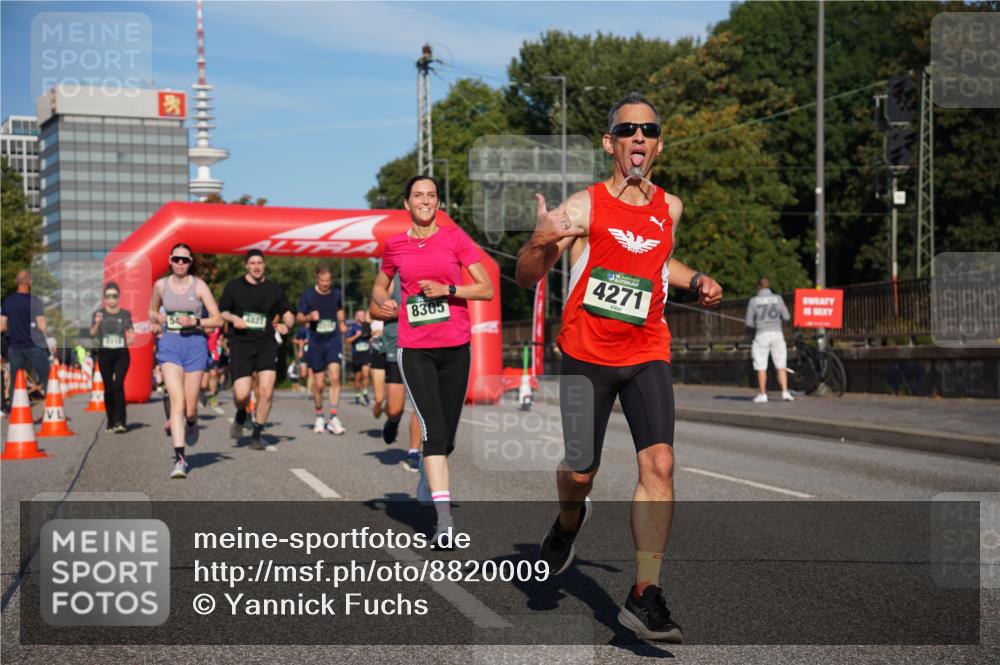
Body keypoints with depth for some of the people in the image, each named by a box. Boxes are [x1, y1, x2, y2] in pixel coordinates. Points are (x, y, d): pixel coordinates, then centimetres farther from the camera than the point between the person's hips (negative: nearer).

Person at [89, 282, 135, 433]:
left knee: (118, 385, -15)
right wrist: (97, 323, -25)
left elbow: (131, 331, 14)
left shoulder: (125, 314, 5)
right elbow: (92, 334, -6)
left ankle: (120, 422, -18)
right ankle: (111, 422, 16)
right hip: (104, 354, 1)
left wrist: (131, 337, -8)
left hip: (122, 354, -1)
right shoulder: (99, 314, 2)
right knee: (108, 388, 5)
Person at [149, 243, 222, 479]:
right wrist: (156, 320, 1)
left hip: (195, 344, 0)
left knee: (189, 407, 4)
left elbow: (217, 320, -3)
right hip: (170, 345, 0)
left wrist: (195, 322, -18)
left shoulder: (199, 285, -2)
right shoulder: (160, 285, 4)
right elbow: (152, 311, 23)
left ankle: (191, 424, 43)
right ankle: (180, 458, -18)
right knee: (176, 400, -16)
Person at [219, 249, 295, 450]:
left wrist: (285, 324, -10)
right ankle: (241, 416, 28)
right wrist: (233, 318, -10)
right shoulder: (234, 286, 5)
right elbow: (221, 313, 11)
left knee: (266, 390, -13)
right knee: (241, 394, -10)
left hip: (266, 344, 1)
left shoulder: (274, 289, 8)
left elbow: (287, 314, 12)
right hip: (240, 344, -1)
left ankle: (257, 434, 4)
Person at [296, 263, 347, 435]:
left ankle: (333, 417, -14)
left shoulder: (336, 293, 3)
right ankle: (319, 417, 25)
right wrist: (309, 317, -19)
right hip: (316, 343, -1)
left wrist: (341, 323, 6)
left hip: (334, 340, 1)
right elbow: (298, 317, 1)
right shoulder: (308, 295, -5)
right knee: (318, 384, 4)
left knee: (334, 377, -16)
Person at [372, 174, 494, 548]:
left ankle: (427, 485, 41)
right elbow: (380, 285, 24)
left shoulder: (455, 238, 1)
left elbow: (487, 290, -2)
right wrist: (382, 301, 1)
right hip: (415, 350, -1)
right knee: (434, 429, -16)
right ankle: (444, 520, -19)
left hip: (456, 348, 1)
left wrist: (447, 289, -15)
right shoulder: (394, 246, 6)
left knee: (446, 436, 10)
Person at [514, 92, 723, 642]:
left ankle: (644, 597, -8)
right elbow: (525, 278, -12)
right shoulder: (585, 208, -10)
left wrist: (694, 281, 10)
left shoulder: (669, 207, 6)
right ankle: (569, 521, 42)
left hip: (647, 354, 3)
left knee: (659, 464, -13)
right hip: (586, 356, -3)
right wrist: (541, 243, -32)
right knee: (580, 470, 3)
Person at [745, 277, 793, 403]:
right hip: (777, 333, 1)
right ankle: (785, 392, -5)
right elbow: (786, 317, 3)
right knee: (781, 366, 5)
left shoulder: (754, 301, -1)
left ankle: (762, 395, 6)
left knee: (761, 368, 5)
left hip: (761, 335, -1)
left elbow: (749, 322, 0)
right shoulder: (777, 298, 2)